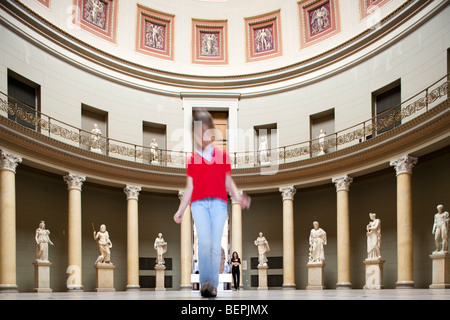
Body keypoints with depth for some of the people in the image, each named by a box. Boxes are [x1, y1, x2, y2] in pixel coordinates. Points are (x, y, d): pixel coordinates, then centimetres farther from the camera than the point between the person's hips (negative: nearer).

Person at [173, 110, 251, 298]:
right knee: (204, 242, -18)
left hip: (219, 203, 1)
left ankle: (213, 285, 4)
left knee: (216, 245, -3)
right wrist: (180, 211, 10)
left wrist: (239, 198, -1)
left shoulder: (222, 156, 12)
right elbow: (189, 187, 15)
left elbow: (229, 183, 15)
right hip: (199, 203, 0)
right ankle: (204, 282, -18)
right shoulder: (192, 159, 12)